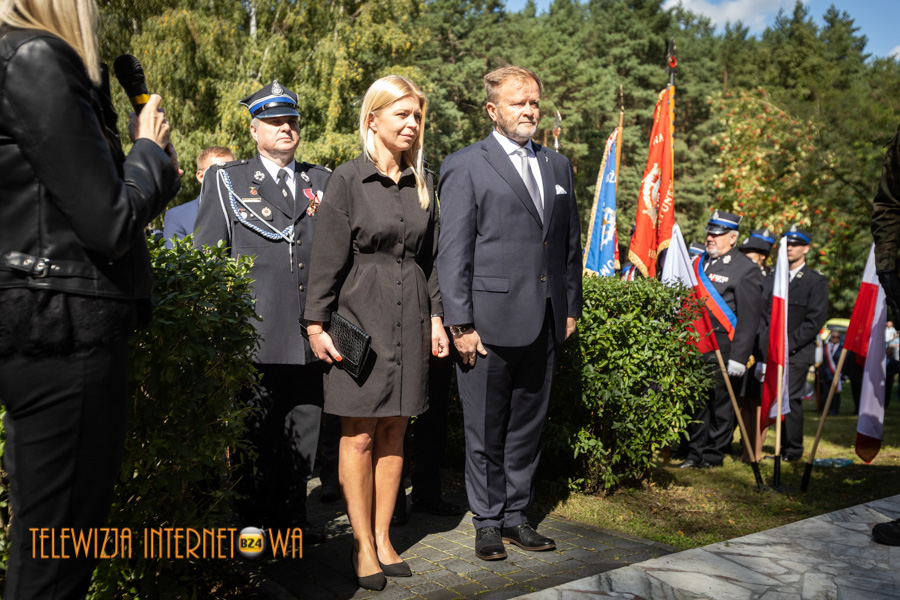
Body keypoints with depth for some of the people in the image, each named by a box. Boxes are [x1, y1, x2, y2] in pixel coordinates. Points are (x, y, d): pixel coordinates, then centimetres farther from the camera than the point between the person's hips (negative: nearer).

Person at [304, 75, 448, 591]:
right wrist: (317, 323, -7)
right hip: (360, 315, -4)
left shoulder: (423, 182, 10)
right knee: (359, 434, 1)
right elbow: (328, 258, -5)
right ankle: (363, 545, 14)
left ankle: (384, 537, 21)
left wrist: (436, 316, 9)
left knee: (394, 432, 9)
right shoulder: (348, 179, -3)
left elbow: (431, 256, 14)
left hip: (410, 318, 4)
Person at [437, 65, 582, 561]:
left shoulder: (558, 166, 16)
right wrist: (460, 324, -12)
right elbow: (452, 253, -7)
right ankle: (487, 522, 21)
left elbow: (571, 244, 19)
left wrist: (572, 307, 13)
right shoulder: (465, 166, -2)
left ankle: (515, 516, 27)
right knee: (485, 431, 5)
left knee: (527, 426, 14)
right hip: (491, 321, -5)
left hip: (544, 323, 5)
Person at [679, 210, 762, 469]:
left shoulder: (746, 270, -5)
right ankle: (695, 453, 20)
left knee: (720, 401, 4)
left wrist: (739, 357, -15)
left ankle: (714, 455, 16)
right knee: (696, 400, 10)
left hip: (722, 349, -6)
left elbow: (748, 319, -10)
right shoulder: (700, 262, 14)